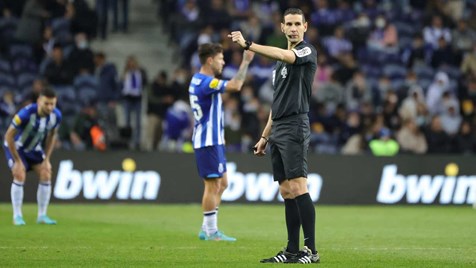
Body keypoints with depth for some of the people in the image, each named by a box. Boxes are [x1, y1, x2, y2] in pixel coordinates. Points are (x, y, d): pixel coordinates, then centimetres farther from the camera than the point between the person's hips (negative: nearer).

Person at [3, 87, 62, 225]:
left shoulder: (56, 116, -20)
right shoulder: (26, 114, -37)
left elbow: (51, 136, 0)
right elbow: (9, 136, -28)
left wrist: (47, 160, -3)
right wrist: (17, 161, -23)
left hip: (35, 148, 5)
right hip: (16, 147, -5)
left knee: (46, 175, -6)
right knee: (20, 176, -20)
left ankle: (42, 215, 3)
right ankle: (17, 216, -9)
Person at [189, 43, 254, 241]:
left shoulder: (199, 80, 14)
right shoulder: (205, 82, -18)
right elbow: (235, 85, -29)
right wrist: (245, 62, -22)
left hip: (213, 140, 11)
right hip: (208, 142, -11)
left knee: (221, 184, 13)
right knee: (213, 186, -7)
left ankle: (207, 229, 15)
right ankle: (211, 232, -3)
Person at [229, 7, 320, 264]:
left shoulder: (307, 51, -4)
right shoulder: (280, 61, 21)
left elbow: (284, 55, -27)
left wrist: (247, 45, -34)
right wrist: (264, 136, 23)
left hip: (295, 127, -8)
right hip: (277, 130, 8)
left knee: (298, 187, -15)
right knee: (286, 191, 6)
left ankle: (311, 250, -15)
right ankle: (292, 250, 7)